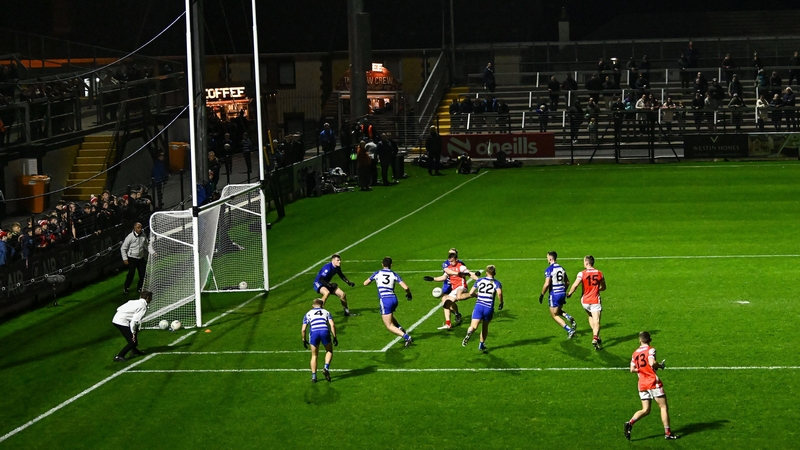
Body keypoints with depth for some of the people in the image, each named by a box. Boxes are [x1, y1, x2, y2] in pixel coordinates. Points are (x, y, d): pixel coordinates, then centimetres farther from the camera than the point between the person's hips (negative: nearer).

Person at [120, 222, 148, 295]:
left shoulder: (143, 236, -1)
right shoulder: (130, 236, -14)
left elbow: (145, 247, 14)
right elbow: (123, 248, -6)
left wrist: (145, 258, 16)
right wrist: (125, 259, -8)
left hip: (141, 258, 4)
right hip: (132, 258, -4)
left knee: (143, 274, 2)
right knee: (131, 273, -7)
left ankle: (139, 288, 22)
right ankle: (126, 288, 11)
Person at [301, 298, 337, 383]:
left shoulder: (308, 314, 23)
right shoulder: (326, 312, 22)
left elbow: (303, 329, 15)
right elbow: (332, 325, 6)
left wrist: (304, 340, 26)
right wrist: (334, 337, 8)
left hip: (314, 332, 0)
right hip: (325, 332, 0)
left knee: (314, 356, 17)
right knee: (329, 351, 23)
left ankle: (313, 376, 11)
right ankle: (326, 368, 1)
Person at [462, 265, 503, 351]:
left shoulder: (479, 281, 10)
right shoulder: (496, 283, 3)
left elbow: (471, 293, 8)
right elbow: (499, 293, -18)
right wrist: (501, 303, -1)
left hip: (478, 306, 0)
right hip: (489, 308, 0)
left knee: (473, 326, -11)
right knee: (485, 326, 22)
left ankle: (469, 333, -45)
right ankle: (481, 345, 29)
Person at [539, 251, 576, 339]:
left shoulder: (549, 269, -13)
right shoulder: (561, 268, 8)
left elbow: (547, 284, -20)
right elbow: (567, 282, 13)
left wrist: (542, 295, -8)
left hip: (554, 294, -7)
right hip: (562, 293, 7)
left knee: (554, 315, 5)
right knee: (558, 311, 27)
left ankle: (569, 330, -6)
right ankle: (570, 318, -3)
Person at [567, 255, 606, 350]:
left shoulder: (582, 274, -10)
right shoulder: (599, 273, 1)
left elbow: (575, 285, -19)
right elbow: (603, 287, 13)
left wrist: (569, 293, -2)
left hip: (585, 300, 0)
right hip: (596, 301, 0)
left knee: (590, 317, 24)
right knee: (596, 321, -4)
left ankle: (596, 336, 18)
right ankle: (595, 337, -24)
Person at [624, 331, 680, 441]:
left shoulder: (635, 353, 10)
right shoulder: (650, 350, -6)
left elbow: (632, 369, 9)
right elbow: (652, 363, -22)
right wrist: (660, 365, -3)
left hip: (642, 384, 6)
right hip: (653, 382, -6)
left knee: (645, 410, 9)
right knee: (664, 407, 3)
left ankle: (630, 423, -13)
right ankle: (667, 433, 1)